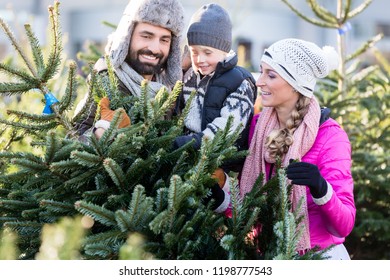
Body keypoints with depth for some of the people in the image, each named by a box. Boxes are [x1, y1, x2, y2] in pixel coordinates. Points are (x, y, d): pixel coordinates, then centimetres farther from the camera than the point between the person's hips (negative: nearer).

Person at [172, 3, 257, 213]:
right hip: (189, 158, 5)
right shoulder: (189, 77, 16)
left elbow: (228, 125, -15)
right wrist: (177, 142, 6)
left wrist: (194, 141, -25)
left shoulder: (240, 83, -3)